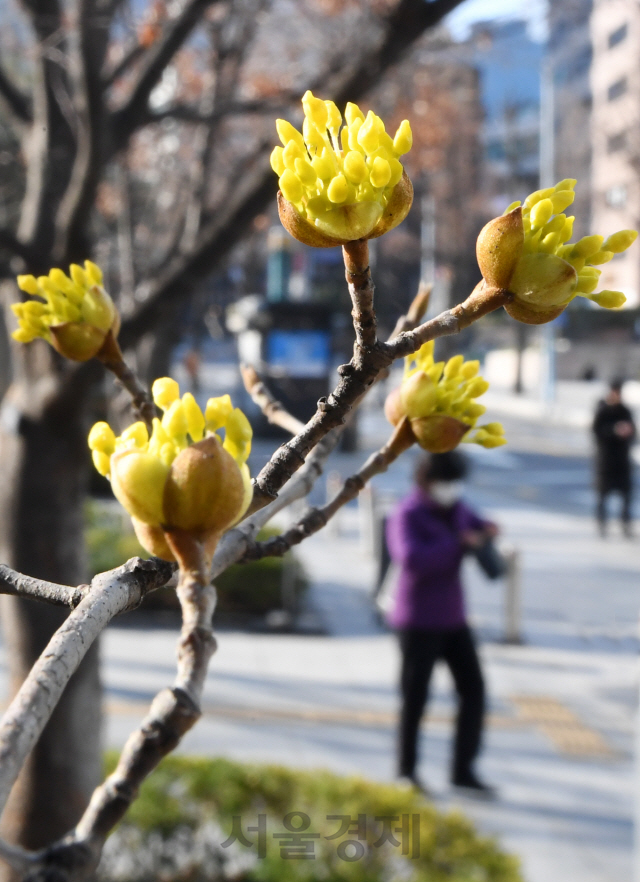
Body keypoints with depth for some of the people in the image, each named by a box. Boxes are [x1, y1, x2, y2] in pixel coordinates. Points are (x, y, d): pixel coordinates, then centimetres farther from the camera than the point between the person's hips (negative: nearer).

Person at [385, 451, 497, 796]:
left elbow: (474, 524, 23)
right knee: (415, 696, 2)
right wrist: (459, 543, -31)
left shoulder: (453, 507, 5)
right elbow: (411, 559, -35)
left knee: (472, 688, 1)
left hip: (451, 616, 7)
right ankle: (406, 769, 20)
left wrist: (487, 529, -2)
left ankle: (463, 770, 9)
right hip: (418, 620, -7)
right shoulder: (407, 516, -18)